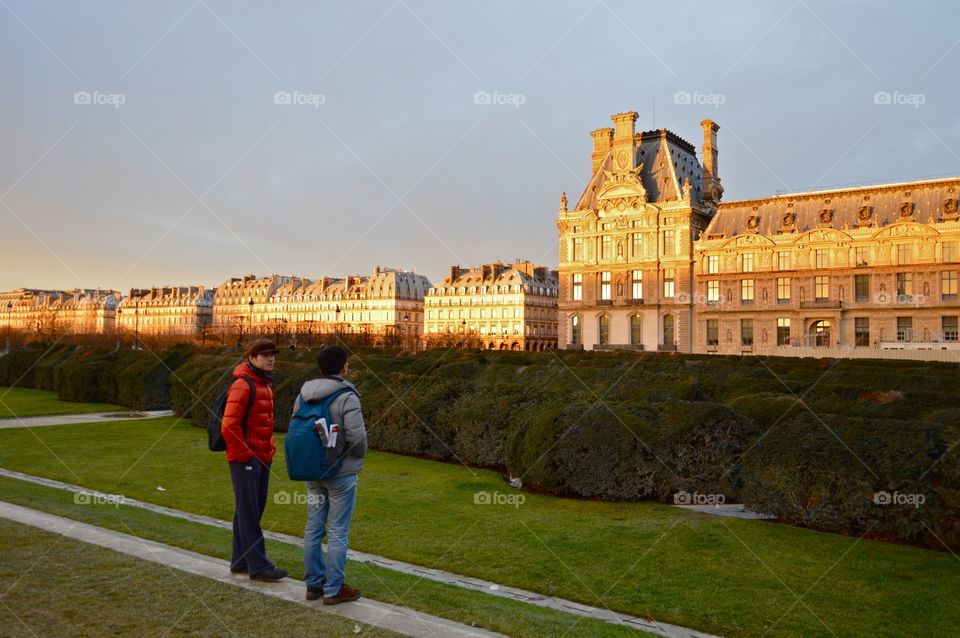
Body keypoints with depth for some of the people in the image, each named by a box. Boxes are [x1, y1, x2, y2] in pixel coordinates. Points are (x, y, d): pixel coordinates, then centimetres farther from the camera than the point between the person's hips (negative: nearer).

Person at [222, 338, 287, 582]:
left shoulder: (266, 386, 15)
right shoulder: (242, 386, -15)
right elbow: (229, 427, -20)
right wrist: (246, 455, -17)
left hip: (262, 459, 9)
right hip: (244, 460, -9)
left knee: (251, 512, 14)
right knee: (248, 512, -3)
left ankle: (240, 562, 23)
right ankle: (258, 565, 2)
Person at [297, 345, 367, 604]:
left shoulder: (303, 395, 3)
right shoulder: (347, 397, -18)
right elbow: (357, 437, -21)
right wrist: (358, 457, 0)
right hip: (341, 474, -6)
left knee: (314, 528, 15)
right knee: (338, 532, 3)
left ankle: (313, 584, 25)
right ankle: (334, 589, 11)